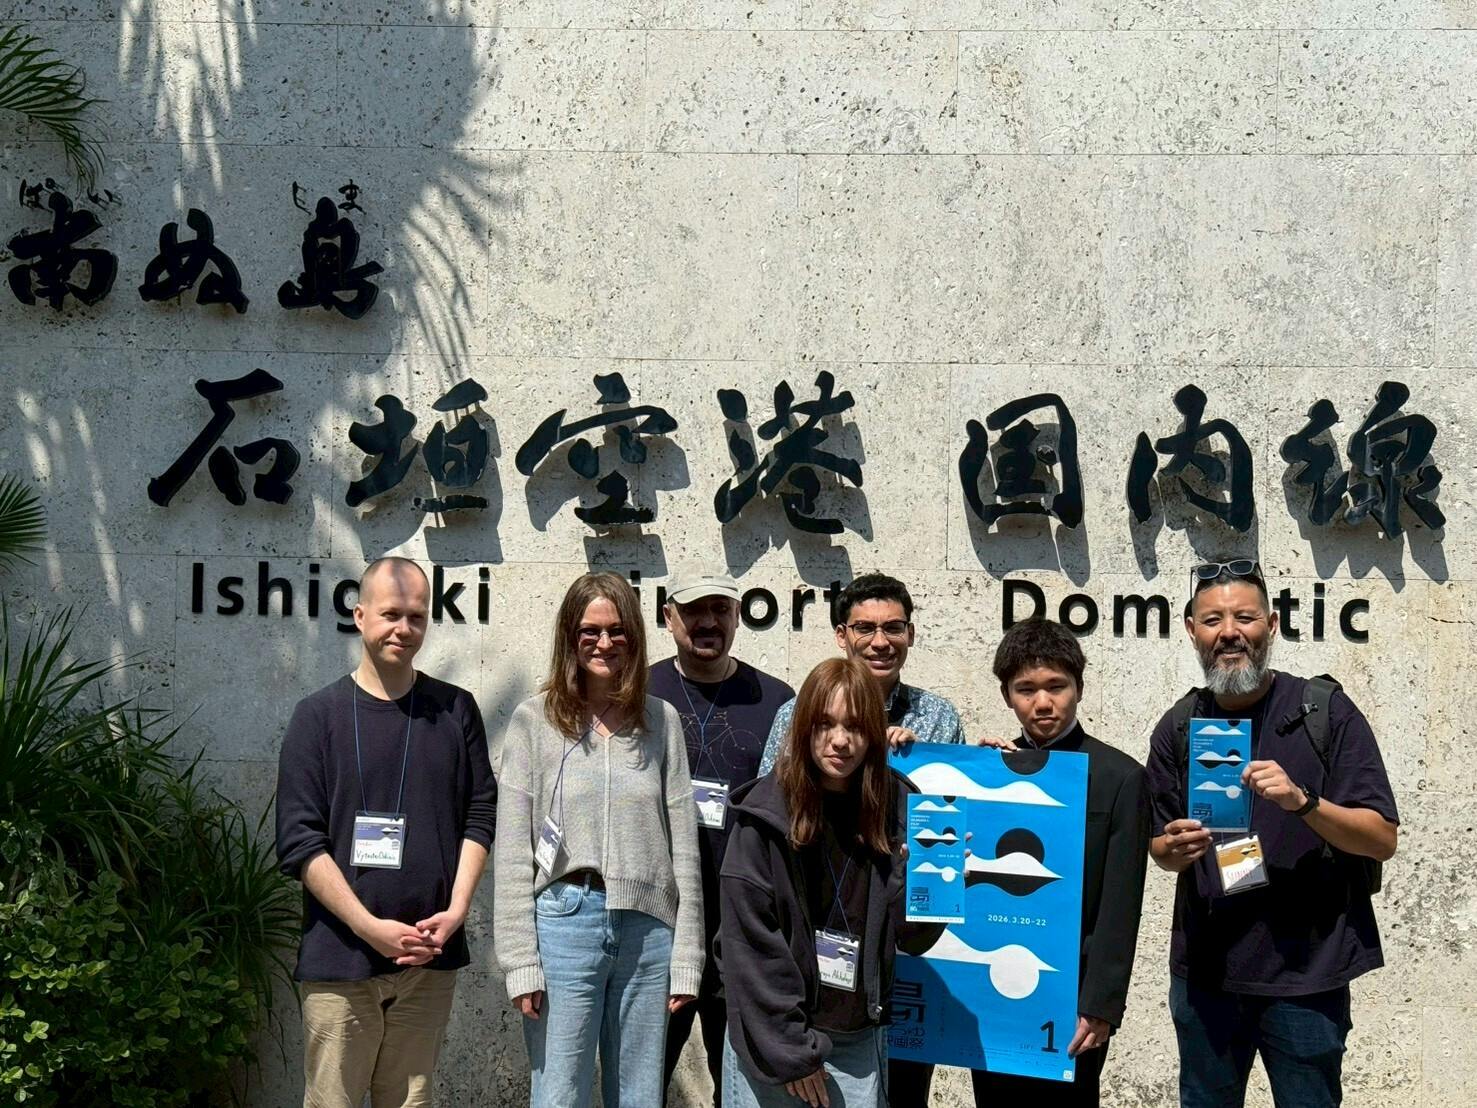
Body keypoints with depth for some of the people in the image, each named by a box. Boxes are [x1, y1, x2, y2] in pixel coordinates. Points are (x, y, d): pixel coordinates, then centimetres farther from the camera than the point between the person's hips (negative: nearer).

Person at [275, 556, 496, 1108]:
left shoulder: (455, 710, 9)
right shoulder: (319, 715, 2)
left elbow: (481, 814, 9)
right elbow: (299, 841, -3)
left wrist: (456, 911, -5)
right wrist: (372, 928, -12)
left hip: (429, 958, 2)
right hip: (340, 959, -2)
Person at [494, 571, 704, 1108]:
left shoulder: (661, 720, 8)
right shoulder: (535, 720, 1)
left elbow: (683, 843, 7)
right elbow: (512, 850, -1)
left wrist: (685, 957, 3)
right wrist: (521, 961, -7)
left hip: (648, 928, 3)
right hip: (565, 921, -2)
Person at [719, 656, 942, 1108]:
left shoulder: (897, 808, 0)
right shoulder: (764, 814, -9)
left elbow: (910, 937, 4)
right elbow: (749, 942, -10)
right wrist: (788, 1051, -10)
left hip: (859, 1040, 3)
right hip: (767, 1032, -2)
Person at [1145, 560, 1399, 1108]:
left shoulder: (1326, 711, -5)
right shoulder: (1178, 728, 5)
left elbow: (1382, 839, -8)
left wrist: (1302, 800, -24)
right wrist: (1176, 848, -10)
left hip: (1306, 968, -3)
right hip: (1204, 968, 3)